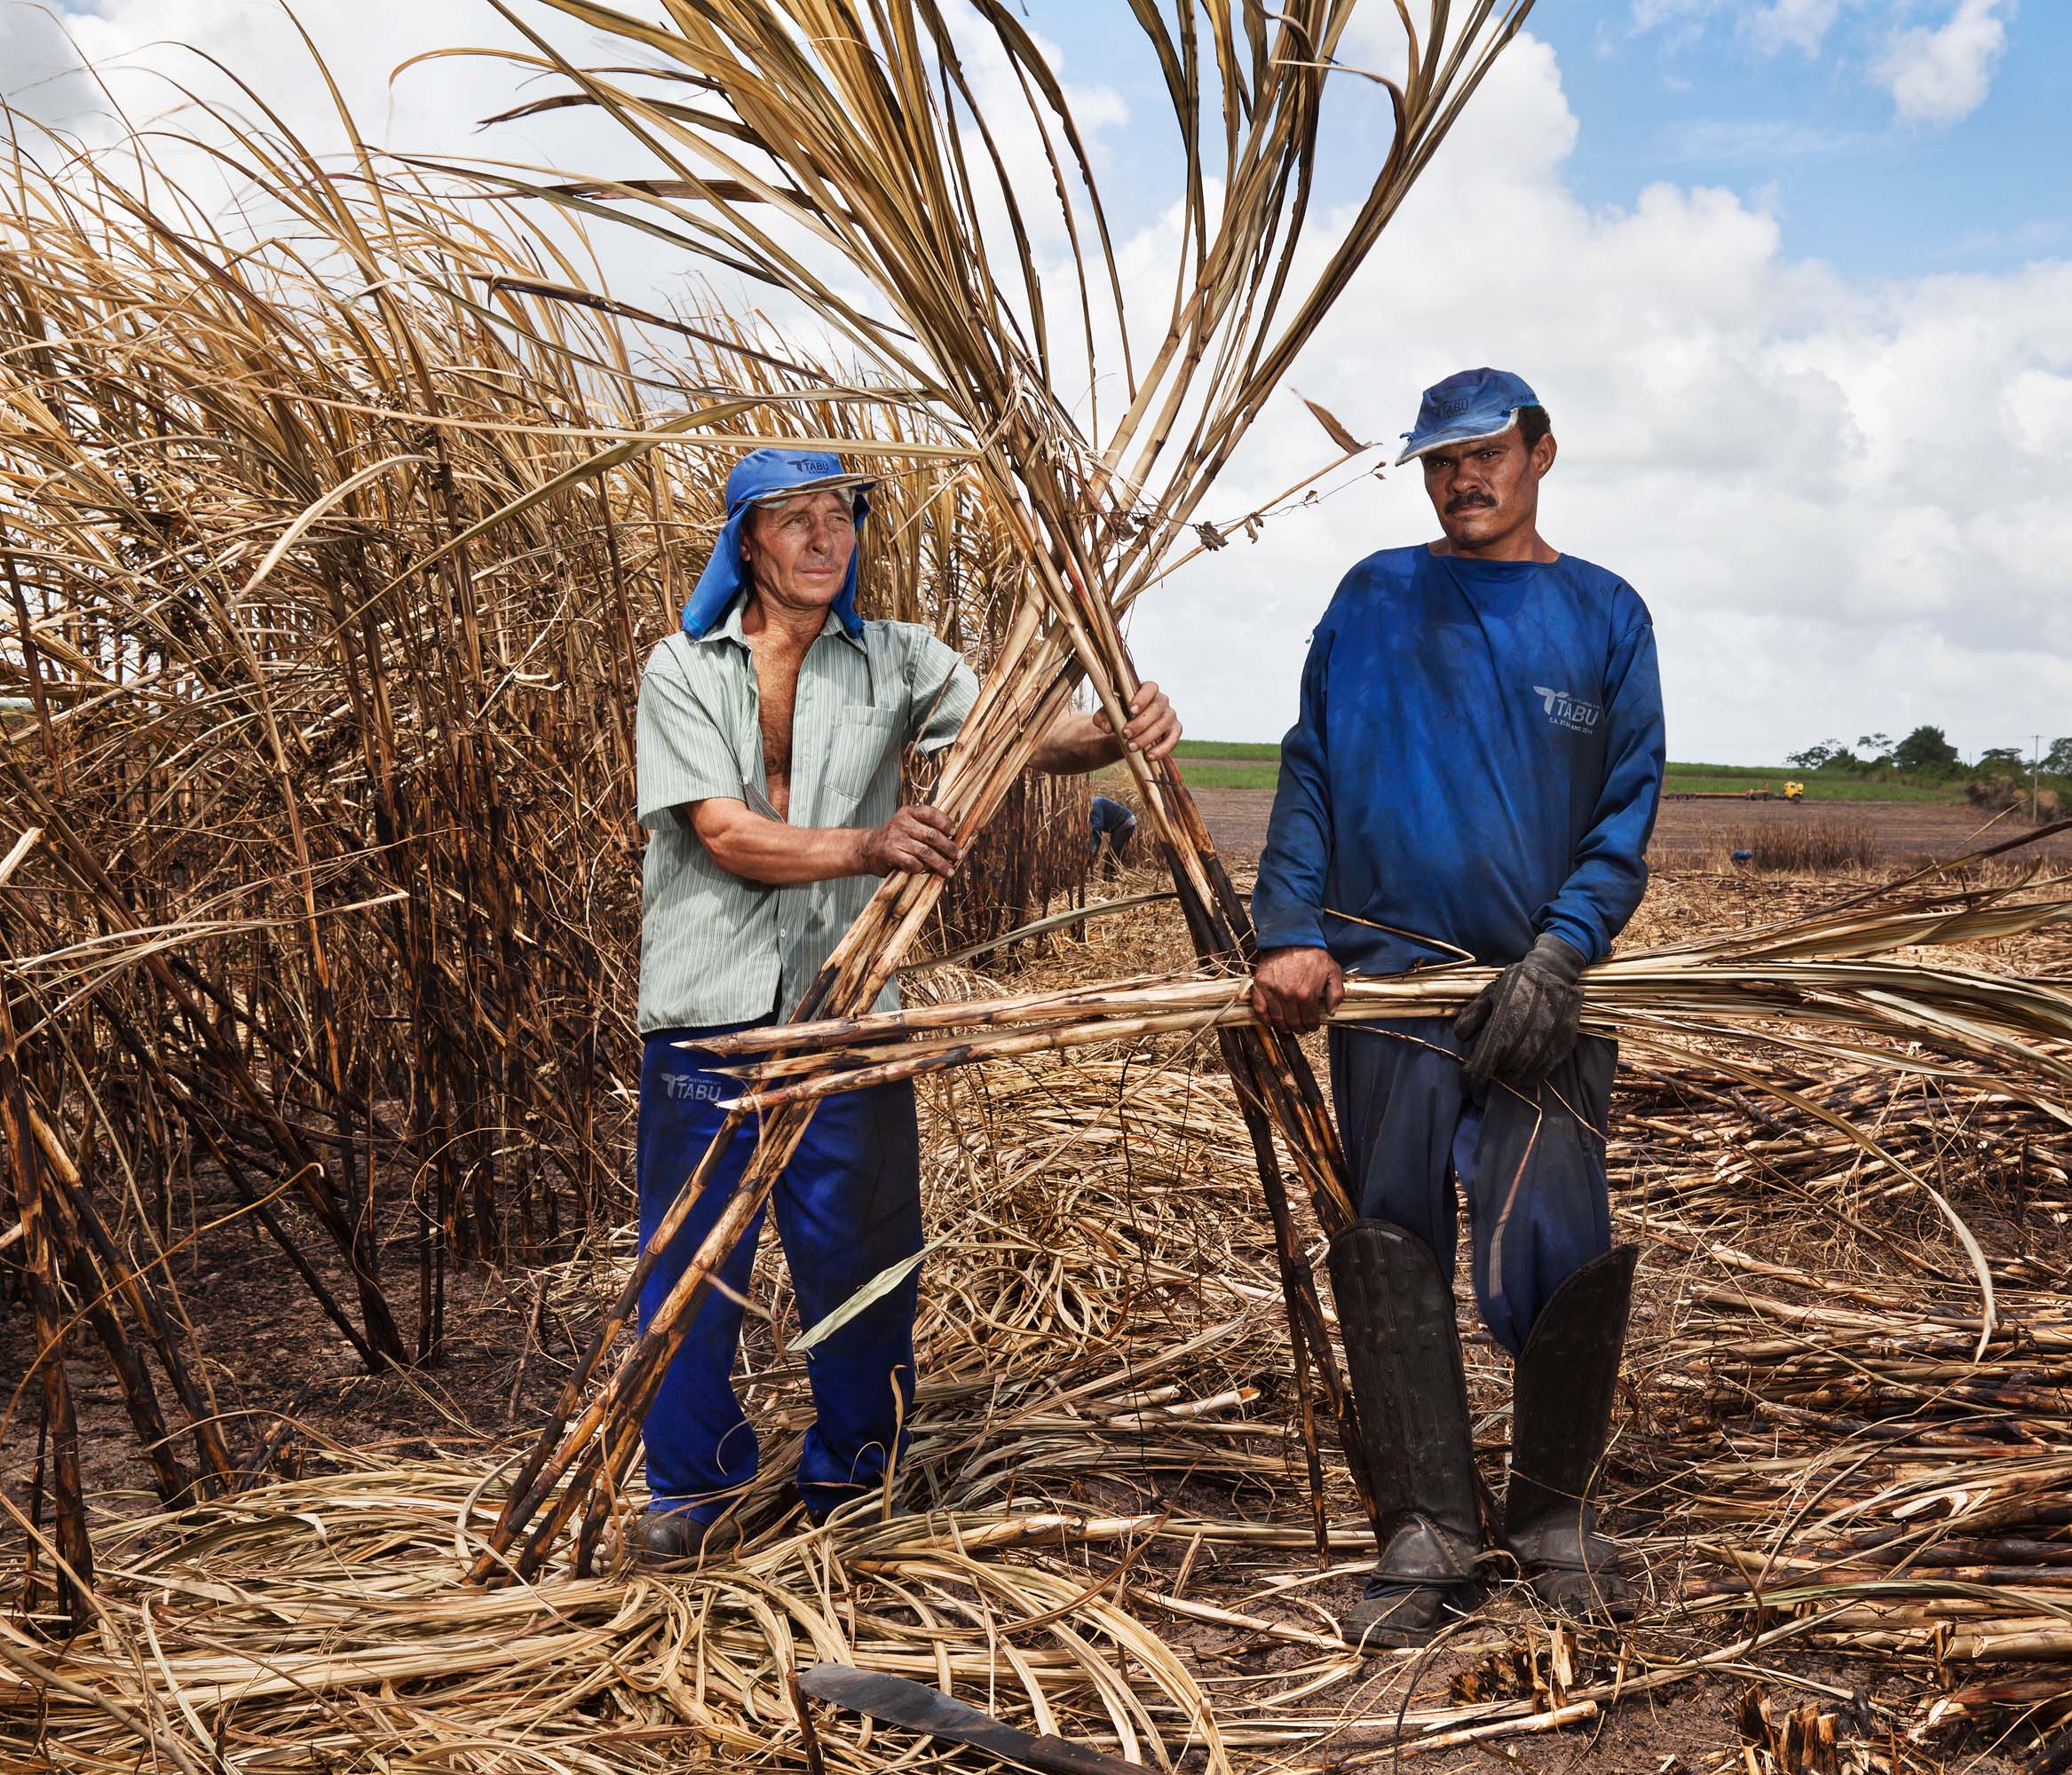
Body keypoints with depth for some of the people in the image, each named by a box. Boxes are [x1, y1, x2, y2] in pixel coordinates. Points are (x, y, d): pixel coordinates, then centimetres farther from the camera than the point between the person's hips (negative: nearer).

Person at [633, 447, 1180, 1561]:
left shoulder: (893, 664, 7)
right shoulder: (683, 670, 2)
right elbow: (726, 835, -10)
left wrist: (1115, 737, -28)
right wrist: (863, 849, -27)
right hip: (710, 1011, -1)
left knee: (859, 1259, 8)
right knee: (692, 1262, 6)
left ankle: (851, 1484, 27)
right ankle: (693, 1485, 25)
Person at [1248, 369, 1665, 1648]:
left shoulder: (1604, 615, 10)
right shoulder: (1376, 598, 11)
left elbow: (1628, 812, 5)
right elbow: (1309, 773, 6)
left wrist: (1558, 956, -9)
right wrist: (1292, 932, -7)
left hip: (1543, 982, -1)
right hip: (1389, 968, 1)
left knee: (1559, 1246, -7)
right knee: (1392, 1254, 0)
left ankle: (1557, 1514, 16)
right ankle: (1428, 1540, 11)